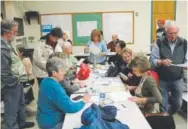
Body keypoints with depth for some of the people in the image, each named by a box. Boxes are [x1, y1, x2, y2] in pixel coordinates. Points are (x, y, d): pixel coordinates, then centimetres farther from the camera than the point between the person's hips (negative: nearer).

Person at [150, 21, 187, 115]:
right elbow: (152, 60, -10)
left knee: (177, 103, 14)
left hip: (178, 79, 3)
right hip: (162, 79, -2)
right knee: (163, 104, 9)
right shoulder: (159, 43, -8)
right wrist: (161, 62, -30)